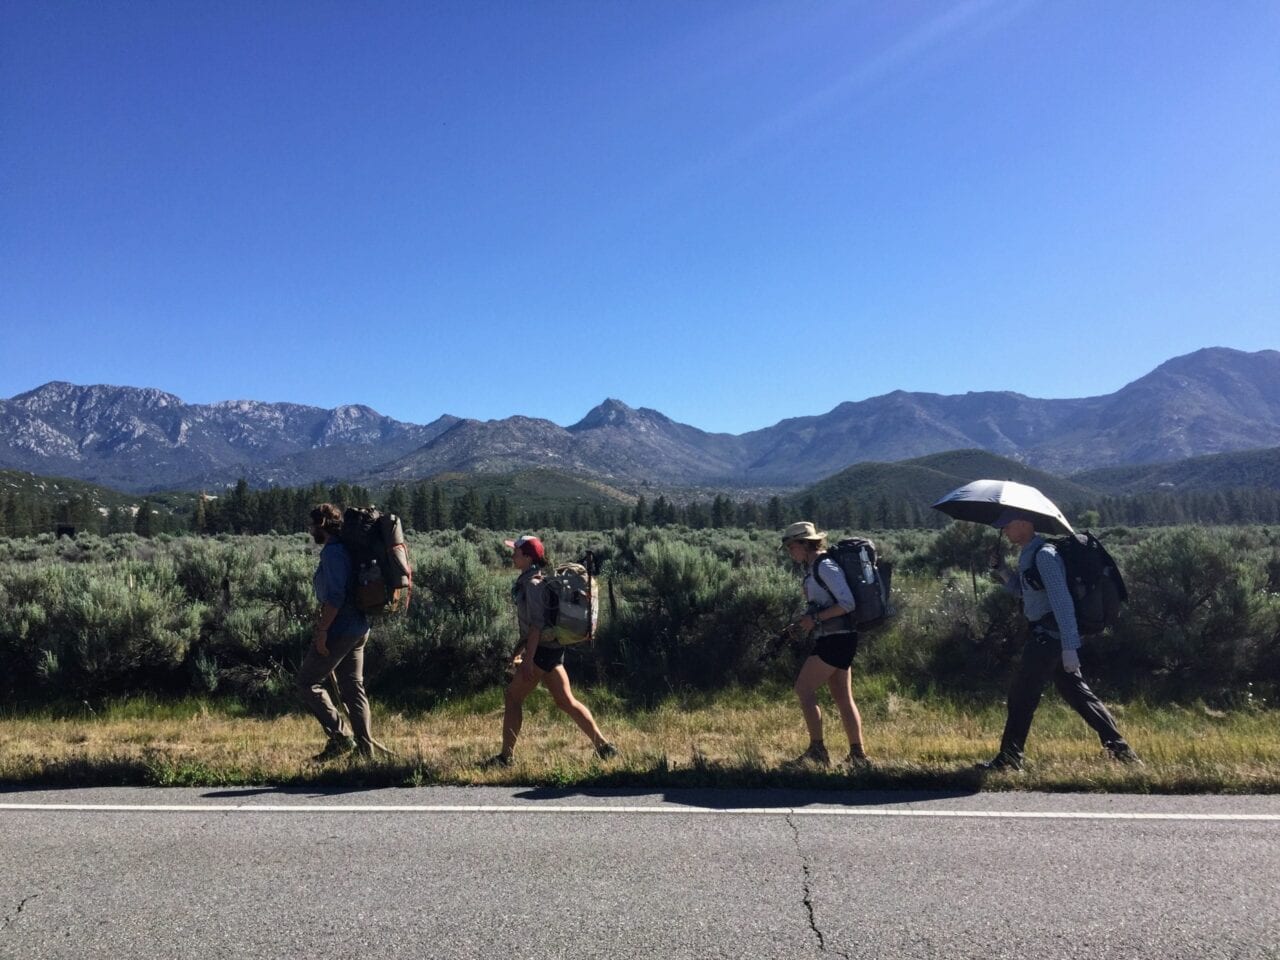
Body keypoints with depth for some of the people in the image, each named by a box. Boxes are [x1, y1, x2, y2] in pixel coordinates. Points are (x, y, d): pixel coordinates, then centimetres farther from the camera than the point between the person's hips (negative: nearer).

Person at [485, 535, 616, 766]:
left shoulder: (533, 583, -15)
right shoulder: (527, 581, 15)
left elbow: (537, 624, -20)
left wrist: (528, 659, -22)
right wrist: (521, 649, 24)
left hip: (542, 650, -10)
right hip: (551, 649, 10)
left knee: (513, 697, 1)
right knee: (565, 700, 11)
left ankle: (506, 757, 7)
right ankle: (604, 746, 13)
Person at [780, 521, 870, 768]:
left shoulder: (825, 566, -13)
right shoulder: (812, 568, 16)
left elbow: (847, 603, -19)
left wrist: (815, 618, -17)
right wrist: (807, 622, 7)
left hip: (836, 639, -10)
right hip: (831, 639, 10)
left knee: (804, 689, -9)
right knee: (843, 698, 10)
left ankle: (817, 750, -5)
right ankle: (858, 755, 15)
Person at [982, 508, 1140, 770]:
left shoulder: (1044, 555, -18)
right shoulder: (1028, 554, 12)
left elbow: (1062, 601, -23)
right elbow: (1020, 590, 24)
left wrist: (1069, 647, -26)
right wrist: (1001, 569, 6)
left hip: (1050, 635, -10)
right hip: (1048, 634, 10)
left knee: (1022, 693, -4)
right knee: (1076, 692, 14)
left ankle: (1009, 758, 3)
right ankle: (1118, 746, 19)